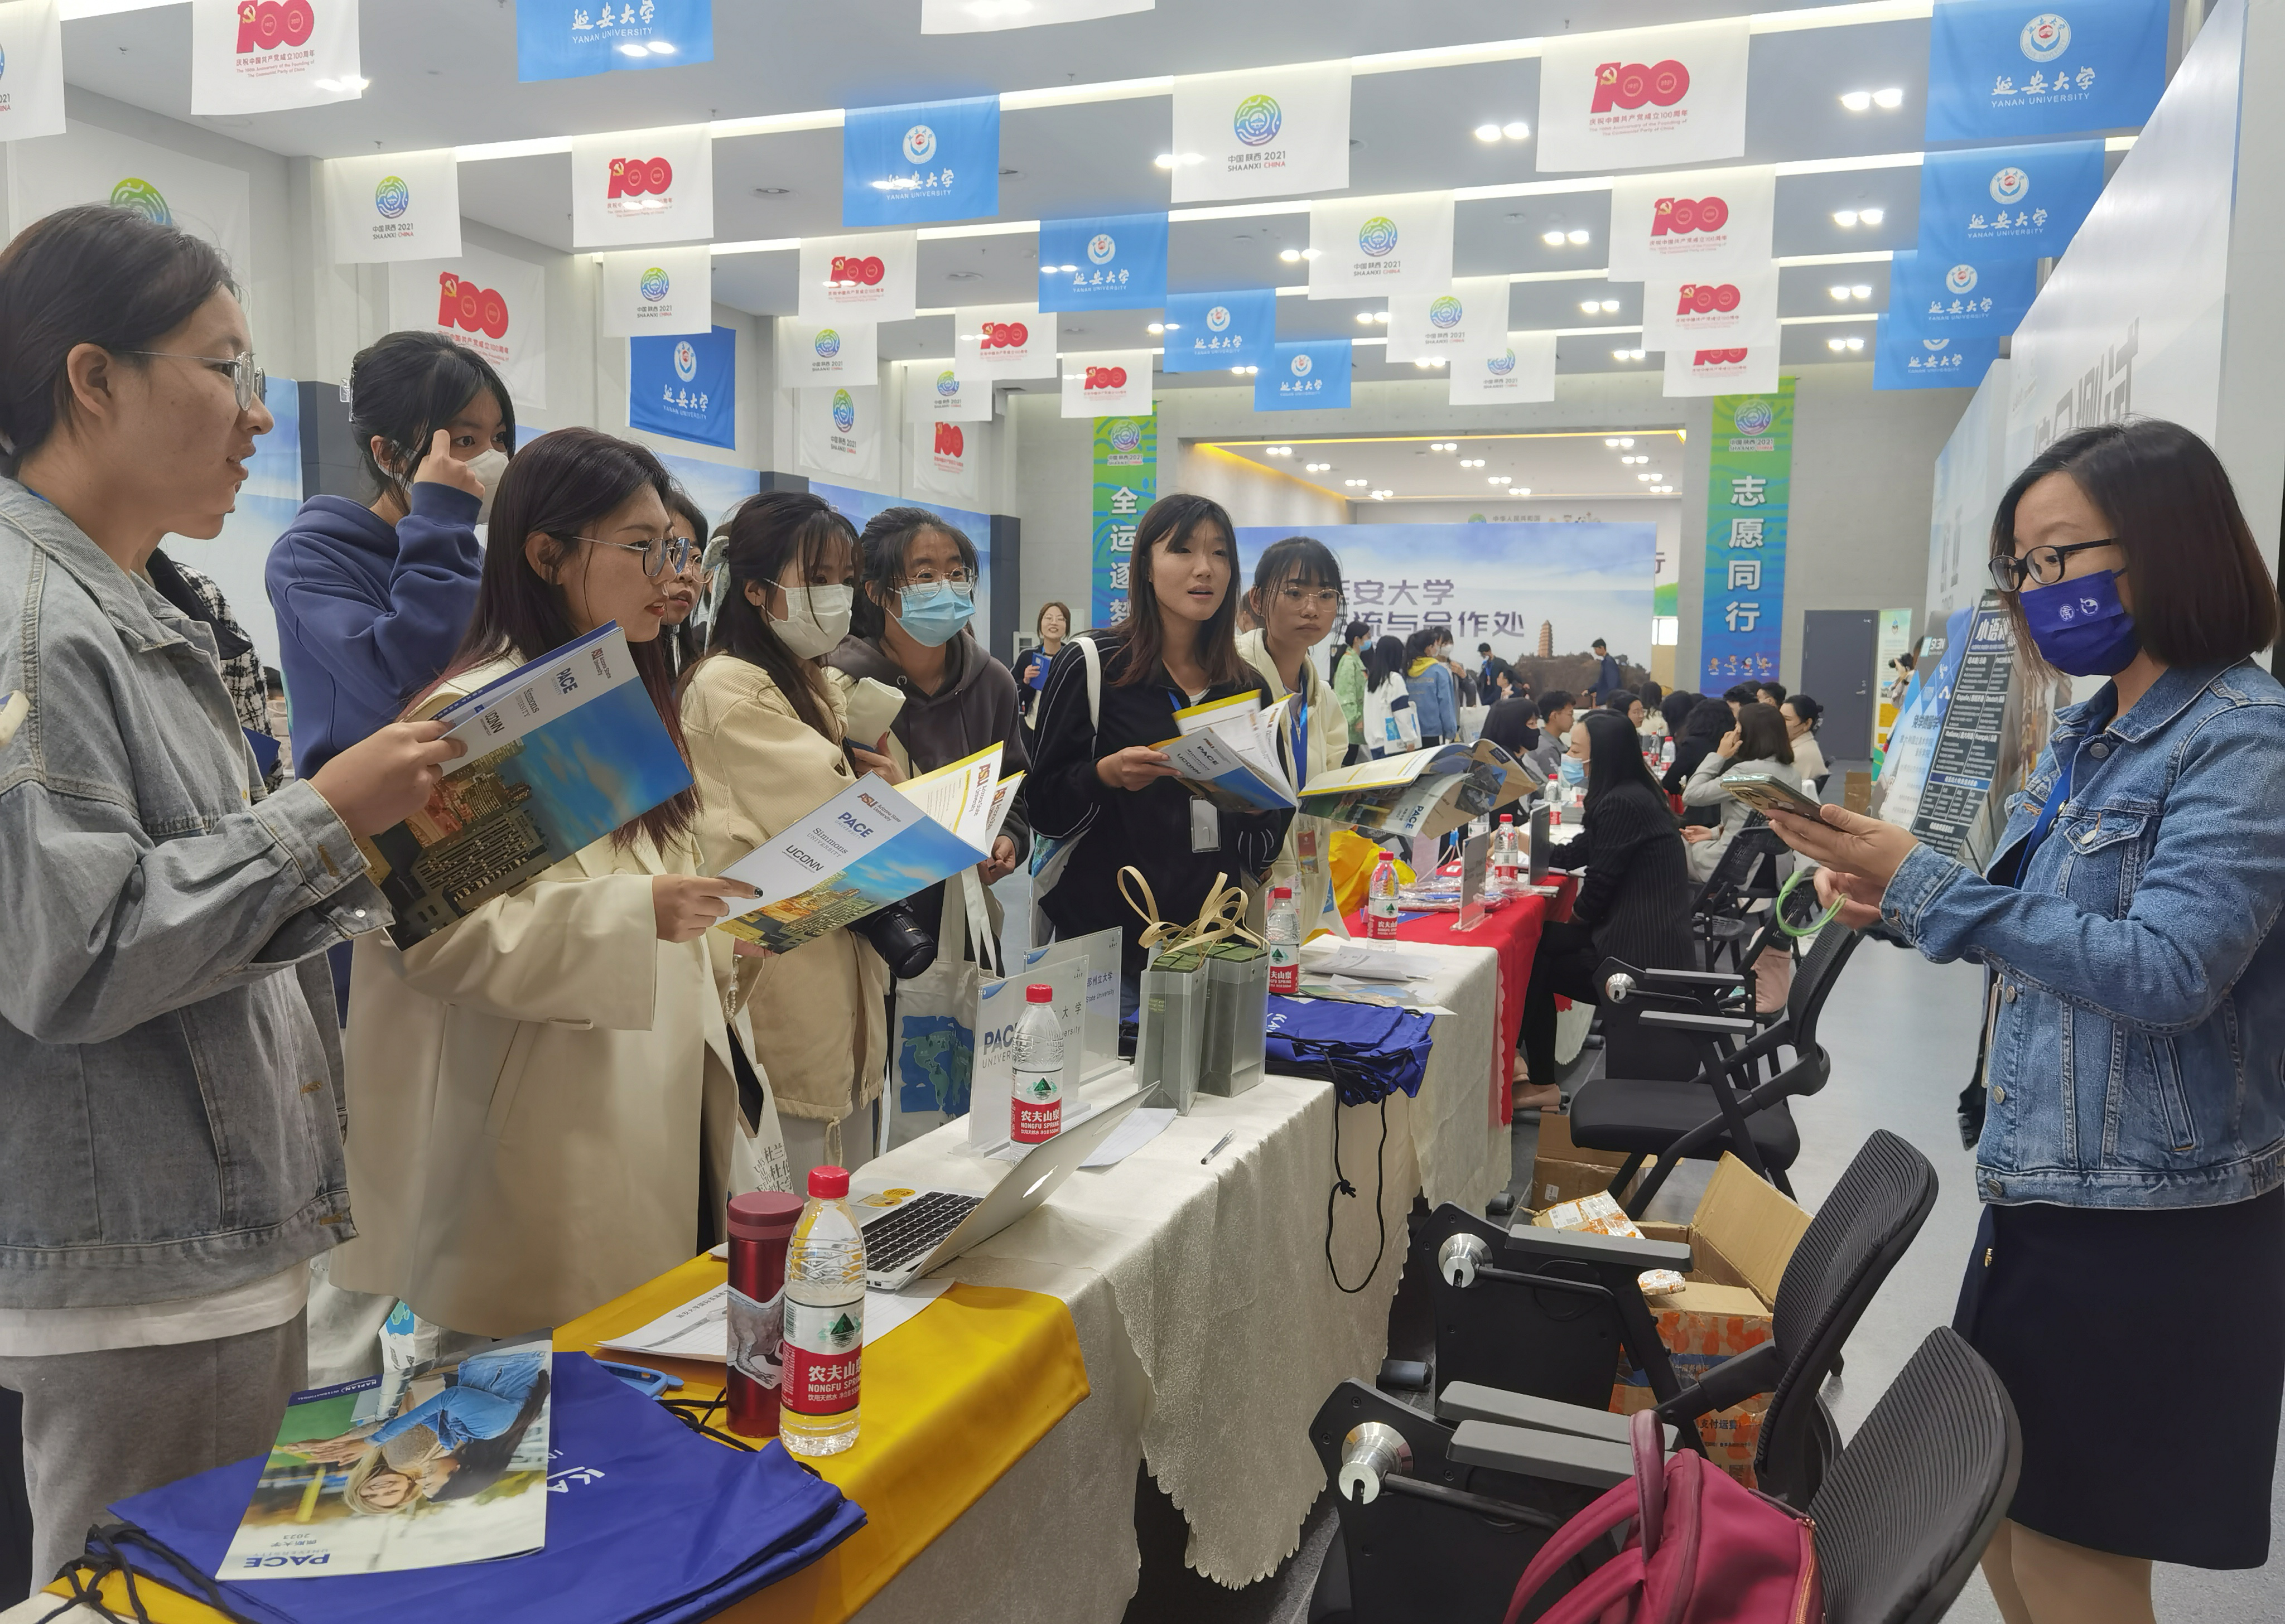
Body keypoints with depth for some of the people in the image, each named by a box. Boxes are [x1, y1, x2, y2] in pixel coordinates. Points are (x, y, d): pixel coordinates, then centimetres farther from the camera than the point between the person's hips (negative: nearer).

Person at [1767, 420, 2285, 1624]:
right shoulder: (2092, 733, 10)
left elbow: (2165, 971, -25)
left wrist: (1924, 885, -25)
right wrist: (1898, 909, -1)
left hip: (2150, 1221, -8)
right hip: (2044, 1189, 8)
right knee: (1998, 1522, 19)